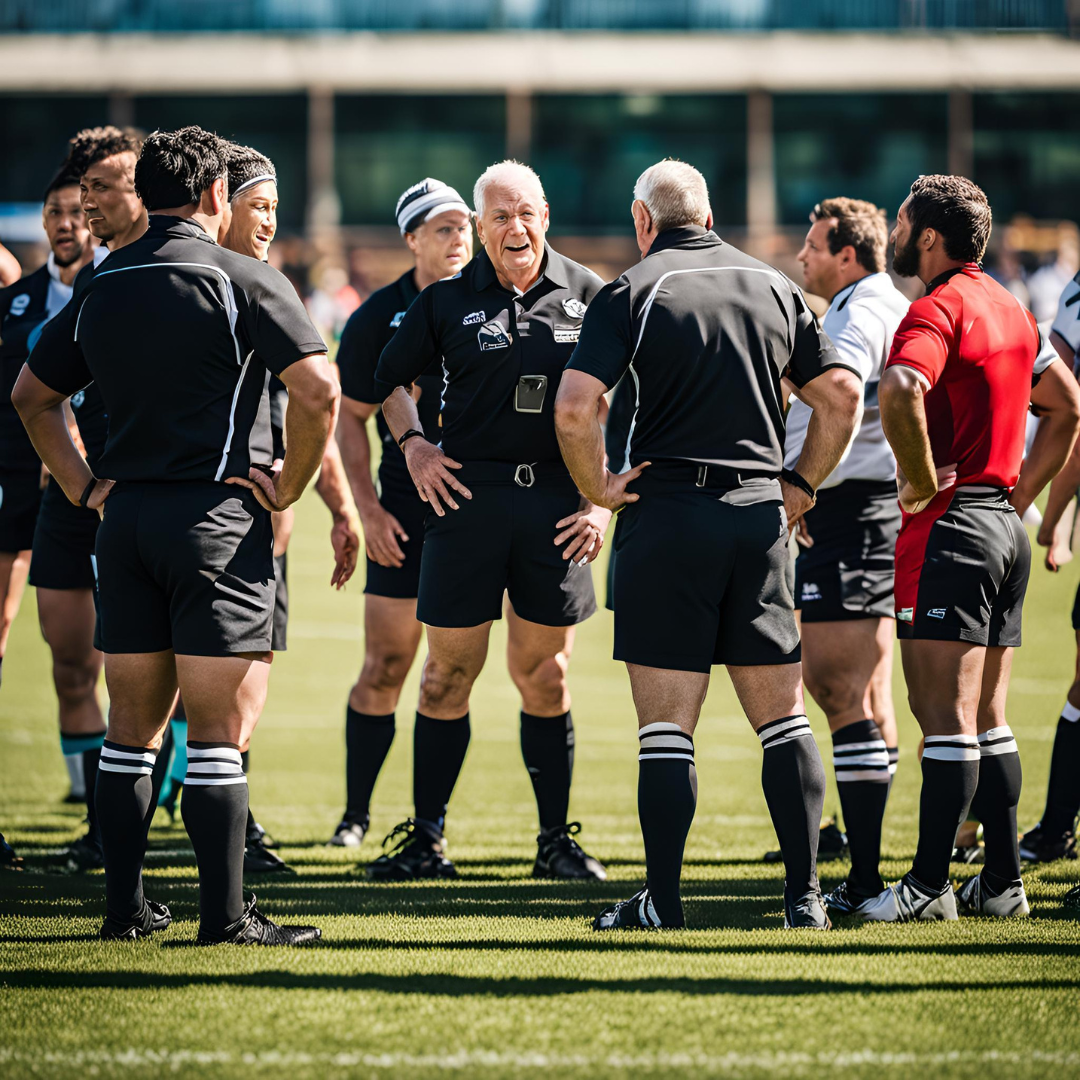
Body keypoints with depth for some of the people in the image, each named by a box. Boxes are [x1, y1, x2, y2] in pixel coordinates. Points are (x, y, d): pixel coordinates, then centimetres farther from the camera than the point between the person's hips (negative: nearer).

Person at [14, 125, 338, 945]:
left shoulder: (101, 287, 11)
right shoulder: (242, 279, -8)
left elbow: (33, 395, 20)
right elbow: (318, 390, -16)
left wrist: (85, 486, 18)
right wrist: (291, 485, -4)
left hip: (125, 513, 6)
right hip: (218, 513, -5)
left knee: (134, 719, 12)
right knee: (219, 725, -4)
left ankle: (124, 906, 14)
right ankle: (224, 914, -5)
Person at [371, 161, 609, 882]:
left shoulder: (587, 295, 5)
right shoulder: (447, 301, 4)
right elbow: (390, 380, 19)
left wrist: (602, 497, 1)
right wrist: (413, 444, 3)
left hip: (558, 501, 0)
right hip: (468, 492, 0)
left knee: (546, 675, 6)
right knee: (449, 672, 2)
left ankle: (557, 838, 15)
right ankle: (426, 837, 11)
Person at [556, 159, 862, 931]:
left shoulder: (634, 292, -3)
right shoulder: (774, 288, 10)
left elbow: (575, 407, -14)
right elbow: (842, 396, 8)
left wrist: (597, 487, -1)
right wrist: (801, 485, 15)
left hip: (667, 512, -3)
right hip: (760, 517, 4)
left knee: (667, 722, -1)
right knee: (782, 714, 8)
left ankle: (662, 903, -2)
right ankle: (805, 895, 5)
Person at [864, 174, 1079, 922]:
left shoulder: (938, 308, -13)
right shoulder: (1008, 308, 15)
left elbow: (901, 391, -33)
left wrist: (923, 480, -21)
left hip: (949, 525, -9)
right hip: (1004, 528, 9)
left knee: (945, 715, -7)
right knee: (989, 719, 12)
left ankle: (930, 886, -5)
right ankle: (1003, 881, 13)